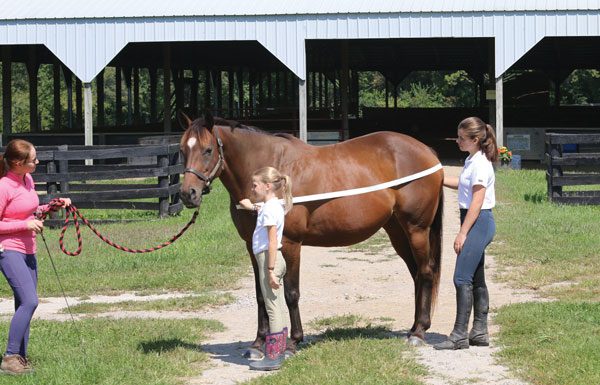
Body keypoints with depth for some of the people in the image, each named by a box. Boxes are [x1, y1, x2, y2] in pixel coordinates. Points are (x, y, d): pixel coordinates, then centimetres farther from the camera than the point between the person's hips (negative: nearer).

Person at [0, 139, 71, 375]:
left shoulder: (27, 179, 8)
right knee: (29, 301, -20)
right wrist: (26, 225, -20)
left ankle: (21, 357, 18)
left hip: (28, 252, 9)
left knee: (25, 304, 10)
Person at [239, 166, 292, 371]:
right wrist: (253, 207, 51)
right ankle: (279, 352, 21)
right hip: (275, 260, 10)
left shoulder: (268, 209, -18)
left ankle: (273, 357, -6)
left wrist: (270, 271, -22)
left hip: (268, 259, -10)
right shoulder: (275, 205, 10)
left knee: (273, 308, -7)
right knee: (279, 309, 14)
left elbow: (272, 242, -22)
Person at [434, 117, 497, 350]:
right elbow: (462, 184, 30)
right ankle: (480, 332, 18)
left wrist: (462, 234, -20)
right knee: (476, 280, 13)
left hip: (478, 222, -10)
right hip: (477, 223, 10)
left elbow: (476, 202, -20)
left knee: (462, 278, -10)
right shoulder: (472, 161, 12)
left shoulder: (480, 164, -17)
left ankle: (459, 335, -9)